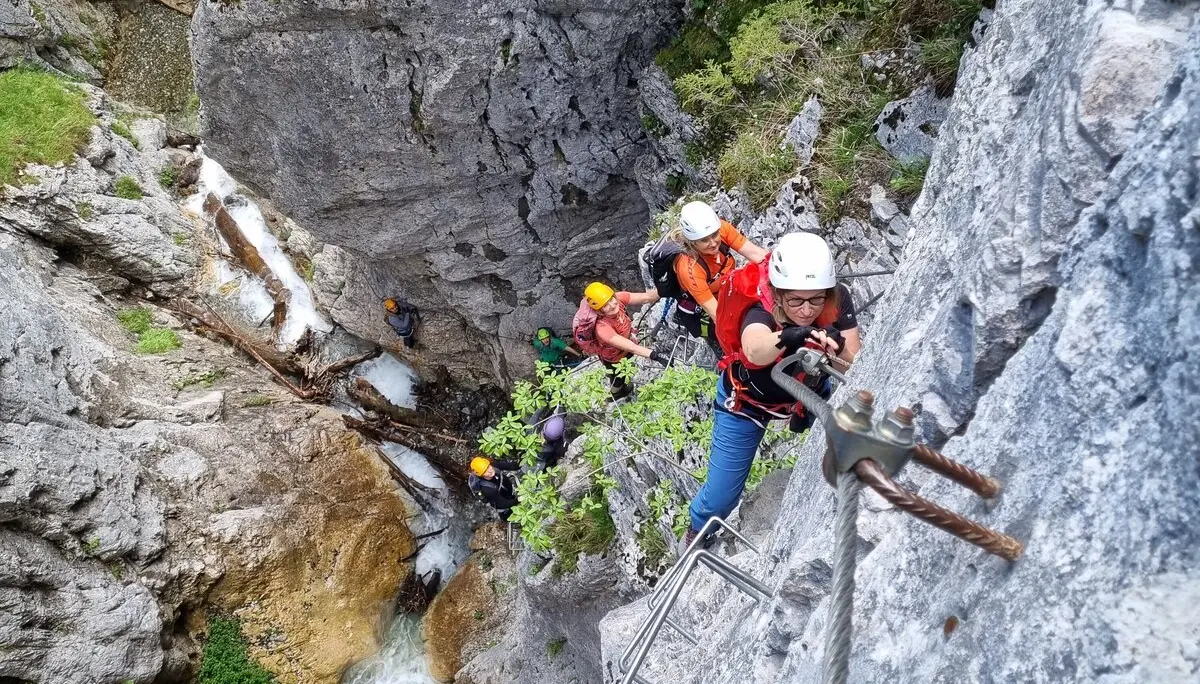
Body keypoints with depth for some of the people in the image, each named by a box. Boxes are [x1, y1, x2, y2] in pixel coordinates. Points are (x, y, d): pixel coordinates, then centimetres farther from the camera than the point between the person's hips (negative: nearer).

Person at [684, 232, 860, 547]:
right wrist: (785, 338, -83)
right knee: (720, 497, 0)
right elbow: (755, 351, -62)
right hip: (746, 401, -4)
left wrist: (839, 349, -52)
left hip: (808, 392, 4)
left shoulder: (838, 300, -27)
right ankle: (698, 530, 36)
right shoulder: (760, 310, -39)